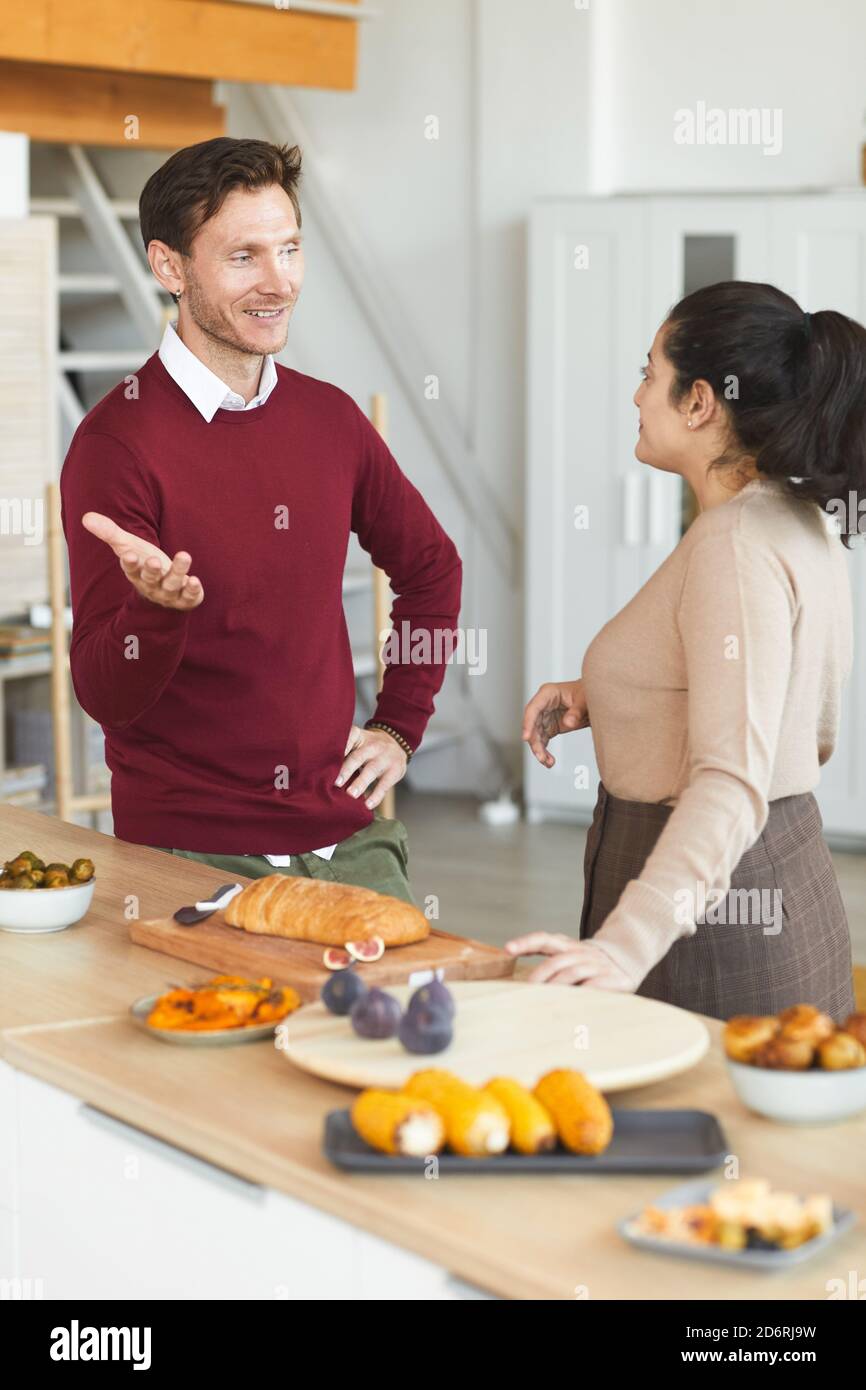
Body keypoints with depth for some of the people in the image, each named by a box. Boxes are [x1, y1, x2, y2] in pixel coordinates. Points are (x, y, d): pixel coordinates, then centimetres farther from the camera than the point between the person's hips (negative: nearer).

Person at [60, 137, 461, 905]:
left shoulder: (328, 416, 6)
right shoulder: (118, 441, -11)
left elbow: (431, 567, 23)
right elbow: (105, 695, -14)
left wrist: (399, 727, 15)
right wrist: (157, 608, -34)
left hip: (347, 838, 5)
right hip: (190, 854, -5)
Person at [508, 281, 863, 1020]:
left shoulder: (737, 544, -20)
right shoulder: (801, 522, 10)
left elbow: (732, 782, -27)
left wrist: (628, 944, -34)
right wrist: (601, 697, 12)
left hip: (718, 907, -10)